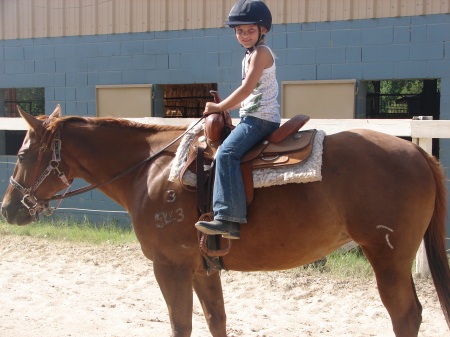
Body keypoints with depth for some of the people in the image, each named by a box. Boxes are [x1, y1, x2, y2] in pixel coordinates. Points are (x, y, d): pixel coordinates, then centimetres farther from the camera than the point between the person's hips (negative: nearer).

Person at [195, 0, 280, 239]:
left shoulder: (260, 53, -9)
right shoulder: (251, 56, 21)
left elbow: (247, 89, -18)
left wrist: (219, 107, -10)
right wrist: (224, 107, 13)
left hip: (261, 118, -11)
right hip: (253, 117, 11)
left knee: (226, 153, -27)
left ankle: (229, 219, -35)